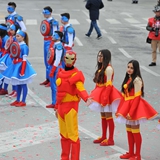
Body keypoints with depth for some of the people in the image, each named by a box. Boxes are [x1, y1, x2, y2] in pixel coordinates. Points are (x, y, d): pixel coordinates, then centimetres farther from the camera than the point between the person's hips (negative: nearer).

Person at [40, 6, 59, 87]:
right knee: (46, 61, 14)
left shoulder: (53, 22, -13)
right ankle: (47, 79, 23)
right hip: (45, 41, 9)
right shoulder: (45, 21, 12)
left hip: (50, 42, -9)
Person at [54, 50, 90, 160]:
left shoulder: (76, 74, -10)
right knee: (63, 134, 13)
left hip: (71, 106, -7)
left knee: (72, 134, -6)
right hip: (61, 106, 7)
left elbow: (81, 89, -26)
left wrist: (87, 98, -46)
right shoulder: (61, 72, 10)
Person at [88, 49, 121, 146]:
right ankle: (104, 137, 24)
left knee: (108, 116, -4)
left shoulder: (108, 68, -16)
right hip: (100, 93, 9)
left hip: (107, 93, -9)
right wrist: (95, 94, 13)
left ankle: (111, 139, 2)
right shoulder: (101, 67, 12)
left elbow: (109, 85, -19)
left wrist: (105, 98, -21)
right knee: (103, 116, 15)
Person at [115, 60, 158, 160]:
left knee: (135, 131, -1)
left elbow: (137, 97, -18)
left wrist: (131, 112, -21)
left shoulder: (137, 80, -14)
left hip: (134, 107, -8)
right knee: (129, 131, 13)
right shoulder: (128, 79, 12)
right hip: (127, 106, 8)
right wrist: (120, 109, 13)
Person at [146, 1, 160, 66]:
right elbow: (147, 27, 2)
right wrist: (152, 28, -16)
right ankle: (153, 61, 17)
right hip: (153, 38, 3)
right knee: (153, 50, 9)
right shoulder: (151, 20, 3)